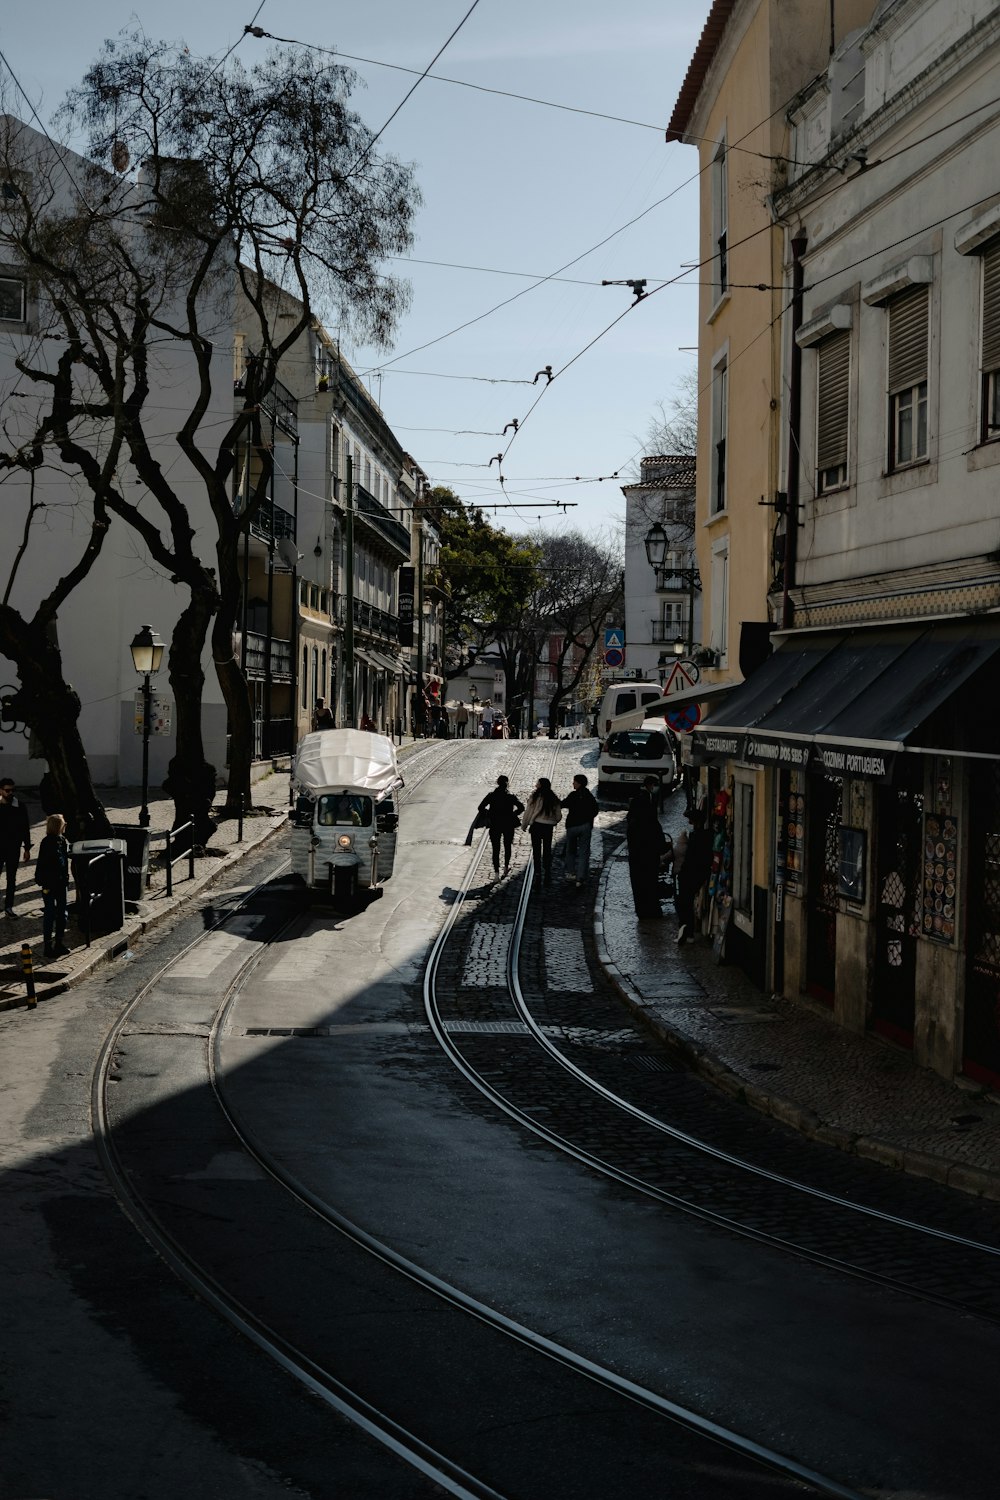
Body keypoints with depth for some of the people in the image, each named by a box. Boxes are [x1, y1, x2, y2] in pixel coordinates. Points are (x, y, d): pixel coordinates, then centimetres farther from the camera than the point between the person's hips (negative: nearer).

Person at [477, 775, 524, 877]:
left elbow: (481, 808, -10)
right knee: (507, 846, 22)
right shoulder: (510, 796, -8)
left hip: (494, 826, 0)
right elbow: (521, 807, -13)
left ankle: (496, 873, -6)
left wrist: (488, 815, 3)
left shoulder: (491, 796, -6)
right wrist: (513, 815, 0)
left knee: (496, 849, 2)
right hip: (508, 826, 0)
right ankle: (506, 867, 37)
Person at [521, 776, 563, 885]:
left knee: (536, 851, 6)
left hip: (536, 826, -3)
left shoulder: (535, 796, -9)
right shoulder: (553, 799, 2)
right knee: (547, 851, 12)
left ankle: (538, 874, 3)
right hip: (549, 827, 3)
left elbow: (528, 812, -7)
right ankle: (547, 876, 13)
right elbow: (559, 816, 6)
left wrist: (524, 825, 6)